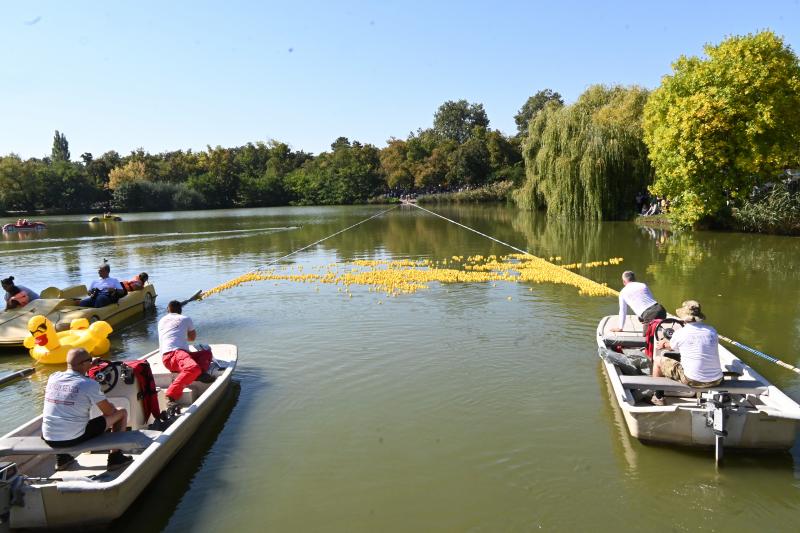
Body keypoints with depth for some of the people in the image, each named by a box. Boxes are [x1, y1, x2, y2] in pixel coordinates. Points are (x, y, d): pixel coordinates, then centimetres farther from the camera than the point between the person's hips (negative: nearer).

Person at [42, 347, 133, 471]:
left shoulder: (53, 378, 2)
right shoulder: (89, 384, -13)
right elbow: (109, 412, -4)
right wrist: (109, 405, 19)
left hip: (48, 439, 6)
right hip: (75, 439, -6)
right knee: (122, 413, 7)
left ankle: (61, 458, 33)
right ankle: (115, 457, 13)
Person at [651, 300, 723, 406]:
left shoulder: (679, 333, -10)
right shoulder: (712, 331, 2)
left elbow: (670, 347, 11)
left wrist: (665, 343, 38)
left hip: (693, 381, -5)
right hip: (717, 381, 5)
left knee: (657, 360, 13)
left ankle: (658, 397, 26)